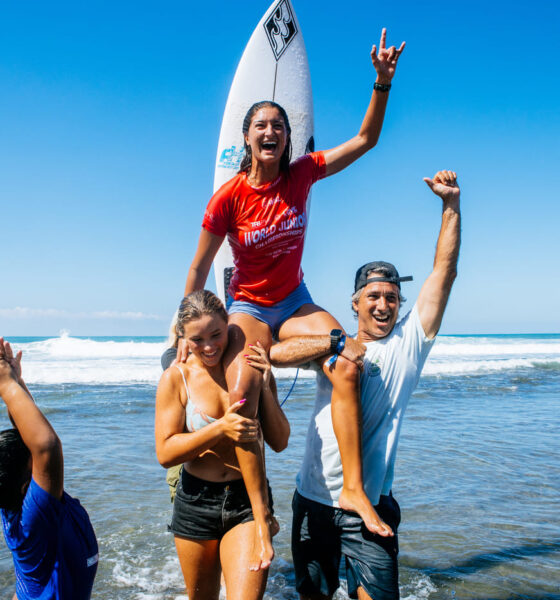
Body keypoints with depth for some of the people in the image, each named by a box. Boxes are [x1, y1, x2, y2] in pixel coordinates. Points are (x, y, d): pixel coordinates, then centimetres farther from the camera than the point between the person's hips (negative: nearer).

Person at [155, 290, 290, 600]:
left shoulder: (252, 368, -3)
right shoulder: (176, 378, -8)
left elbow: (279, 443, -2)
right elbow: (165, 453, -12)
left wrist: (265, 388, -16)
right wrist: (220, 428, -25)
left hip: (249, 499, 0)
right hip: (196, 503, 0)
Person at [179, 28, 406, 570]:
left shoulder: (302, 174, -5)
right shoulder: (229, 196, -13)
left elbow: (365, 139, -1)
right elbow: (199, 268, -5)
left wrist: (383, 83, -14)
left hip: (295, 302, 3)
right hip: (247, 307, -2)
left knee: (347, 365, -27)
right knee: (241, 393, -29)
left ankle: (353, 488, -18)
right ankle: (260, 515, -19)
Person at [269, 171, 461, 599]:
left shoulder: (409, 344, 0)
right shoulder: (333, 348, 3)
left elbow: (445, 271, -5)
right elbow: (273, 353, -10)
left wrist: (451, 203, -9)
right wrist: (335, 343, -19)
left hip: (371, 505, -1)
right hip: (314, 500, 2)